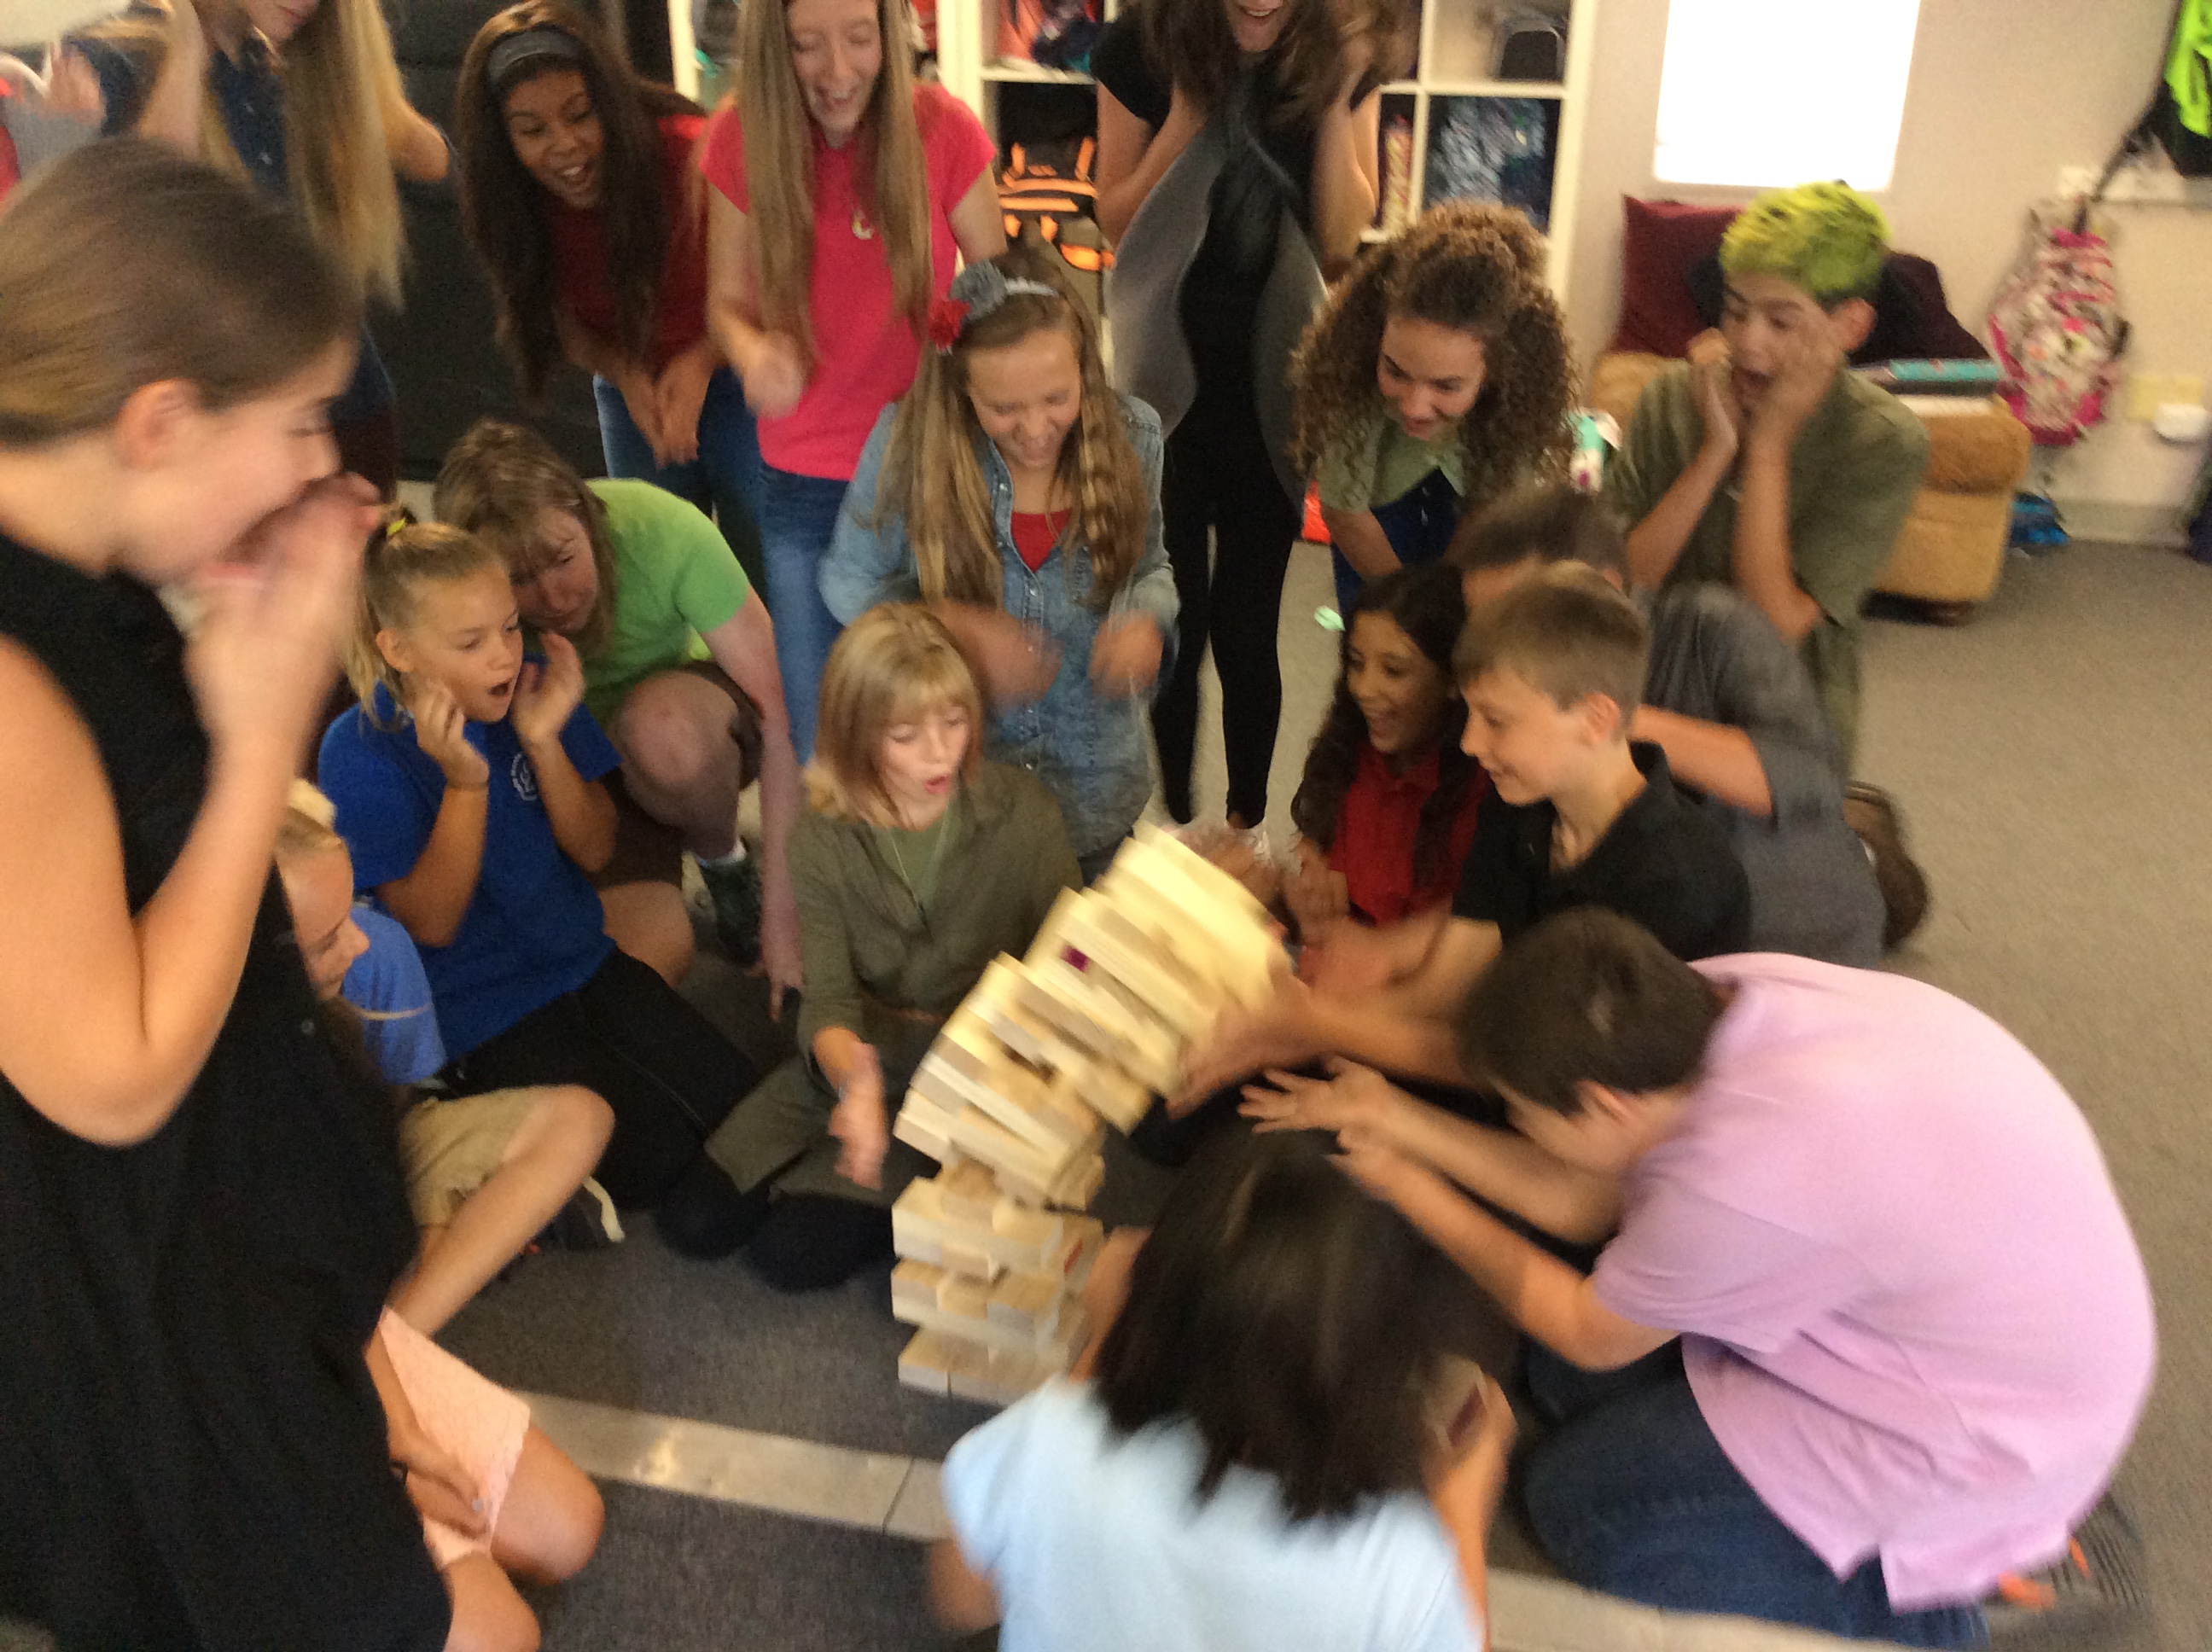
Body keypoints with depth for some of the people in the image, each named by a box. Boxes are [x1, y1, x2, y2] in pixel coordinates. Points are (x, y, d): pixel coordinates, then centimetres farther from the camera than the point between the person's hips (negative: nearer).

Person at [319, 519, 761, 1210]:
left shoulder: (533, 688, -5)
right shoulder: (361, 752, -16)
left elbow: (594, 852, -3)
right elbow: (432, 922, -16)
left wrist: (543, 743, -19)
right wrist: (464, 782, -29)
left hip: (582, 961, 5)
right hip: (482, 1015, -4)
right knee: (664, 1164, -13)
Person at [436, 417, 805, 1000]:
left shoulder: (658, 530, -28)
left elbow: (776, 718, -26)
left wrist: (782, 914, -27)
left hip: (685, 737, -1)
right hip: (573, 781, 1)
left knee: (659, 721, -38)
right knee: (649, 954, -26)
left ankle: (726, 865, -5)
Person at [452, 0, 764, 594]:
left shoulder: (690, 153, -28)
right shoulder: (522, 204, -13)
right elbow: (566, 322, -2)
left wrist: (699, 365, -34)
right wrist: (627, 378, -22)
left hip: (730, 376, -4)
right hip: (632, 391, 4)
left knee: (764, 567, -2)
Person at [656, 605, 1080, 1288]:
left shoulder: (1023, 814, -13)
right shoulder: (821, 840, -8)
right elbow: (827, 1002, -16)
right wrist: (853, 1076, -40)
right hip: (861, 1059, 4)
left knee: (791, 1253, -14)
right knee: (692, 1222, -2)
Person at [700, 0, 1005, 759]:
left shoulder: (942, 128, -12)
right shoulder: (741, 139, -8)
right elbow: (726, 300, 0)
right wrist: (754, 352, -23)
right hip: (801, 484, 1)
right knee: (818, 741, 12)